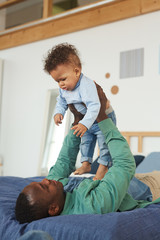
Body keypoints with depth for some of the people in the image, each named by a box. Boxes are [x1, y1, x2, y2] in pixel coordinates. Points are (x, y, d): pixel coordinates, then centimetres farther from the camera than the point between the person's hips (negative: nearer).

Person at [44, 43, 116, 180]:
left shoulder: (86, 85, -38)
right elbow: (61, 101, 7)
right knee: (86, 141, 17)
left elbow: (94, 106, -46)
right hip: (88, 120, 8)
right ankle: (86, 164, 31)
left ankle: (103, 166, 6)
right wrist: (59, 112, -14)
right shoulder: (64, 89, -9)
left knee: (104, 143, -6)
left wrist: (85, 123, -55)